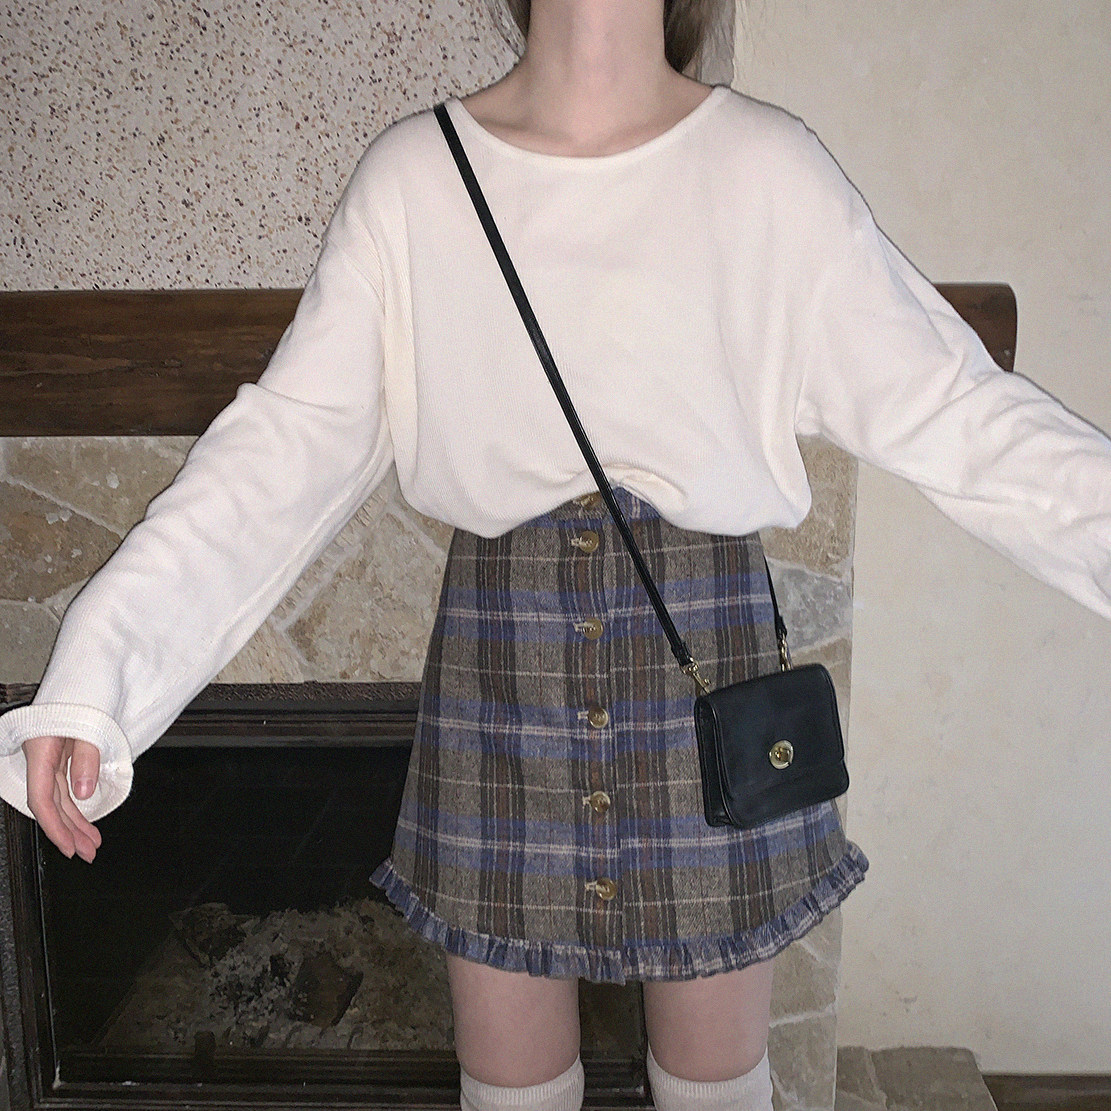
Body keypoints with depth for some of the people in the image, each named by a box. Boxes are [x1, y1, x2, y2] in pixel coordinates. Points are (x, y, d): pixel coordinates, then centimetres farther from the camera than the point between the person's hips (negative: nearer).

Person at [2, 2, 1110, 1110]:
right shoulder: (411, 175, -2)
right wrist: (93, 678, -16)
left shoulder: (771, 169, -4)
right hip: (497, 655, 1)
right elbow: (286, 443, -8)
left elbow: (959, 416, -5)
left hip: (707, 648, 0)